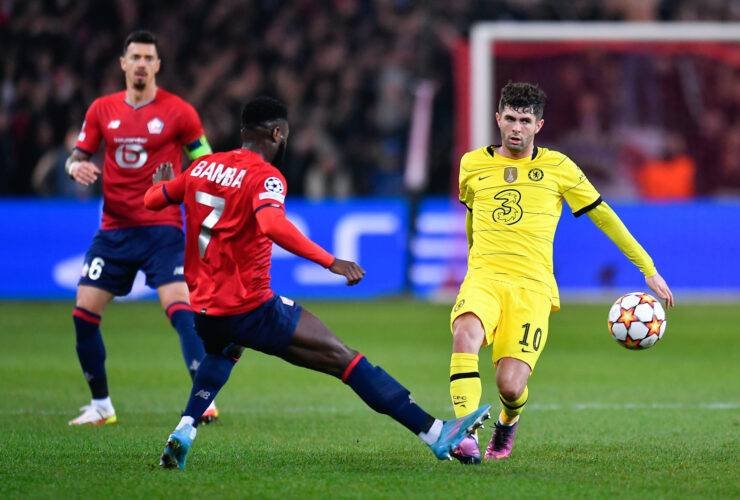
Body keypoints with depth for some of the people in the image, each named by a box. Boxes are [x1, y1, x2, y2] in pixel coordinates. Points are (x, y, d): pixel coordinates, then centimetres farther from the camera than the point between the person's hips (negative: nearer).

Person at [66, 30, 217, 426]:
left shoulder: (178, 111, -3)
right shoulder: (102, 110, 6)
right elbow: (78, 156, 14)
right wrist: (77, 166, -10)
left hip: (162, 227, -4)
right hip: (114, 228, 4)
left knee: (180, 306, -20)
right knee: (84, 312, -1)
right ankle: (100, 405, 14)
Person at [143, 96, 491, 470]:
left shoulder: (201, 167, 7)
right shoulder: (265, 177, -13)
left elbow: (152, 200, 21)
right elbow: (272, 225, -33)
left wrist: (162, 181, 44)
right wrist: (330, 262, -33)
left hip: (203, 309, 7)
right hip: (251, 309, -7)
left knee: (222, 352, 41)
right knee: (345, 359, -5)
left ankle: (183, 432, 21)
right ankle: (437, 434, -7)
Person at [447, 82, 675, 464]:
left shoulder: (557, 167, 6)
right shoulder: (473, 165, 12)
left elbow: (603, 216, 12)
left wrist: (648, 270, 12)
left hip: (532, 288, -1)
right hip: (483, 278, 1)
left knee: (510, 385, -17)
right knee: (466, 333, -35)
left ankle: (508, 422, 22)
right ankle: (465, 435, -39)